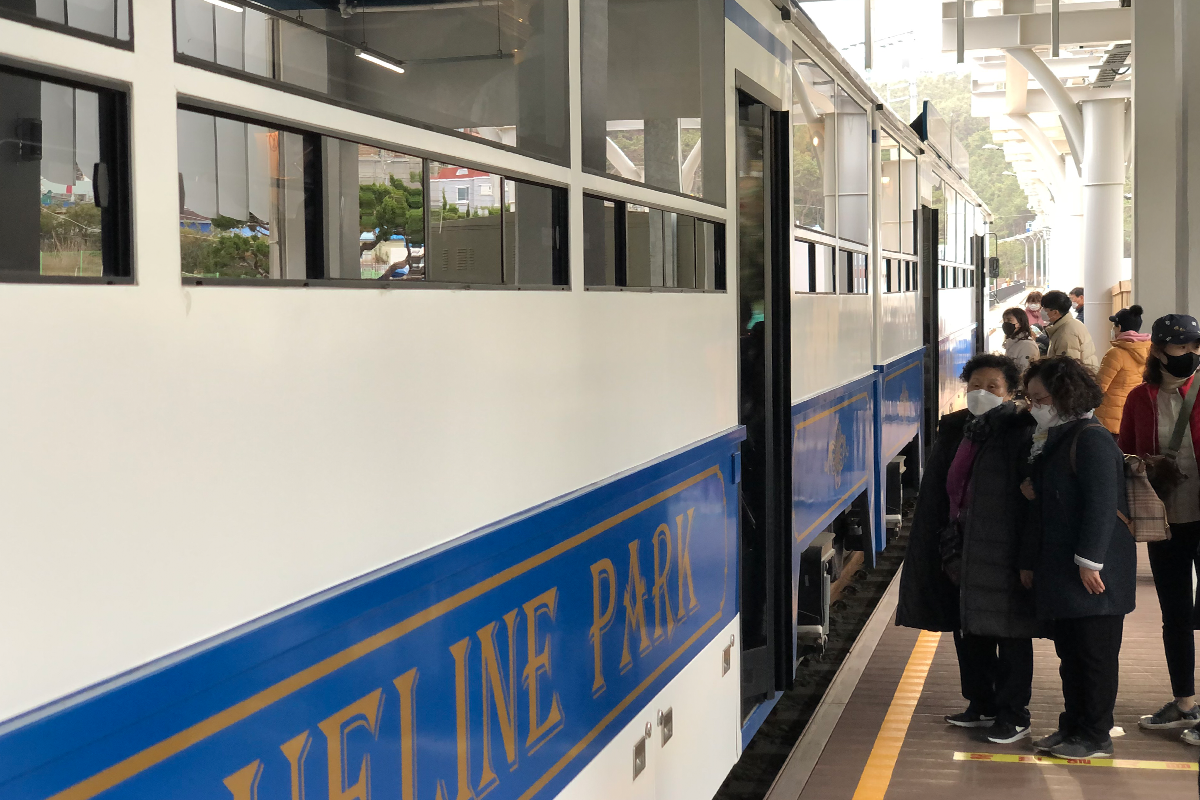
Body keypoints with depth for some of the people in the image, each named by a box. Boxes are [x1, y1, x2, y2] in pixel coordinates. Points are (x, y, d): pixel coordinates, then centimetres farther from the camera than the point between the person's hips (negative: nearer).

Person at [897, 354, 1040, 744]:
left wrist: (1028, 560, -19)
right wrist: (947, 549, 8)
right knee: (968, 631, 15)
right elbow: (938, 493, 12)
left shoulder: (1021, 434, -10)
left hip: (1001, 551, -7)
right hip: (962, 548, 7)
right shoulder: (955, 431, 9)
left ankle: (1014, 713, 15)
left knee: (1010, 633, 3)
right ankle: (981, 703, 30)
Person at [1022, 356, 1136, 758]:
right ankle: (1072, 727, 25)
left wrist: (1090, 561, -22)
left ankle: (1095, 736, 9)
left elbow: (1102, 505, -21)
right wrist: (1033, 495, 5)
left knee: (1095, 654, 1)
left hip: (1094, 573, -9)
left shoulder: (1091, 439, -15)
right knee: (1069, 653, 16)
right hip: (1060, 570, 10)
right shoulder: (1052, 439, 15)